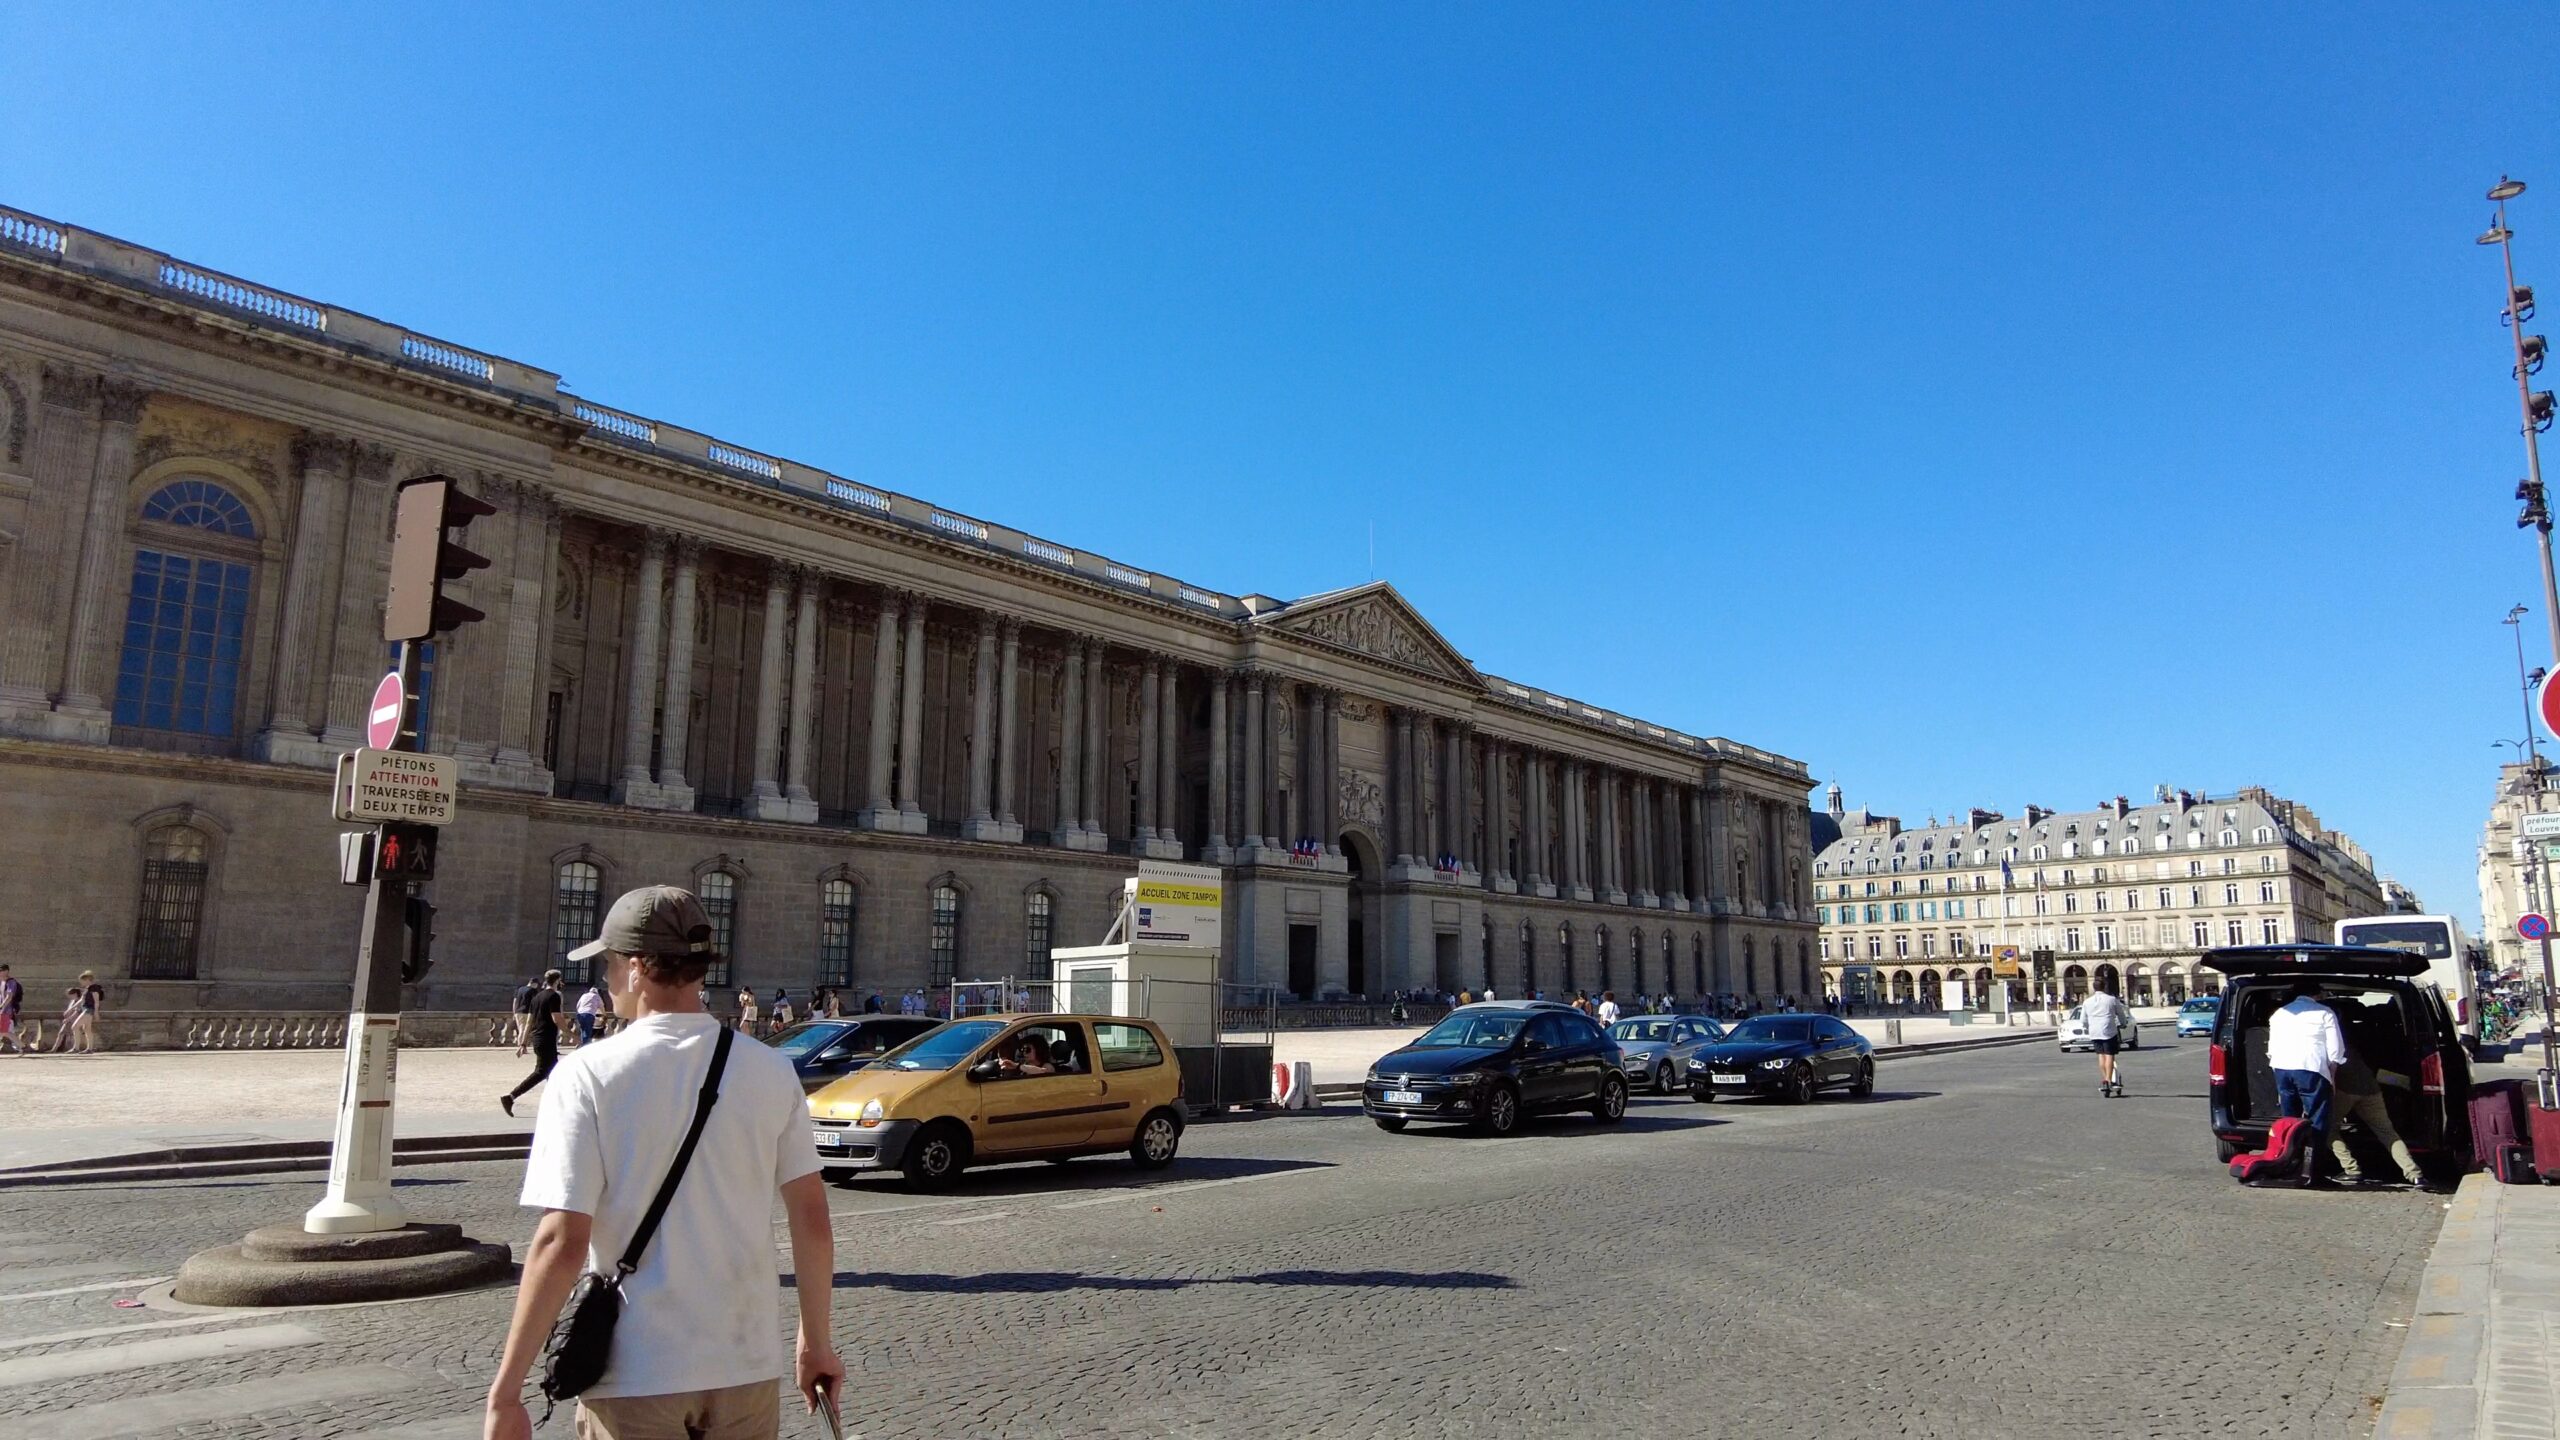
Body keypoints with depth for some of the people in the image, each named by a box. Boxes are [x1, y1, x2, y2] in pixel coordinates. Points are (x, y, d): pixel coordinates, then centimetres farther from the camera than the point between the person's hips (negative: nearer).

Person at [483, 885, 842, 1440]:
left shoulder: (590, 1075, -11)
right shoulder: (770, 1072, -3)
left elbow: (562, 1244, -15)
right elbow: (813, 1224, -1)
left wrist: (505, 1392, -8)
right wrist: (817, 1345, 11)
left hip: (631, 1375, -2)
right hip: (747, 1367, 3)